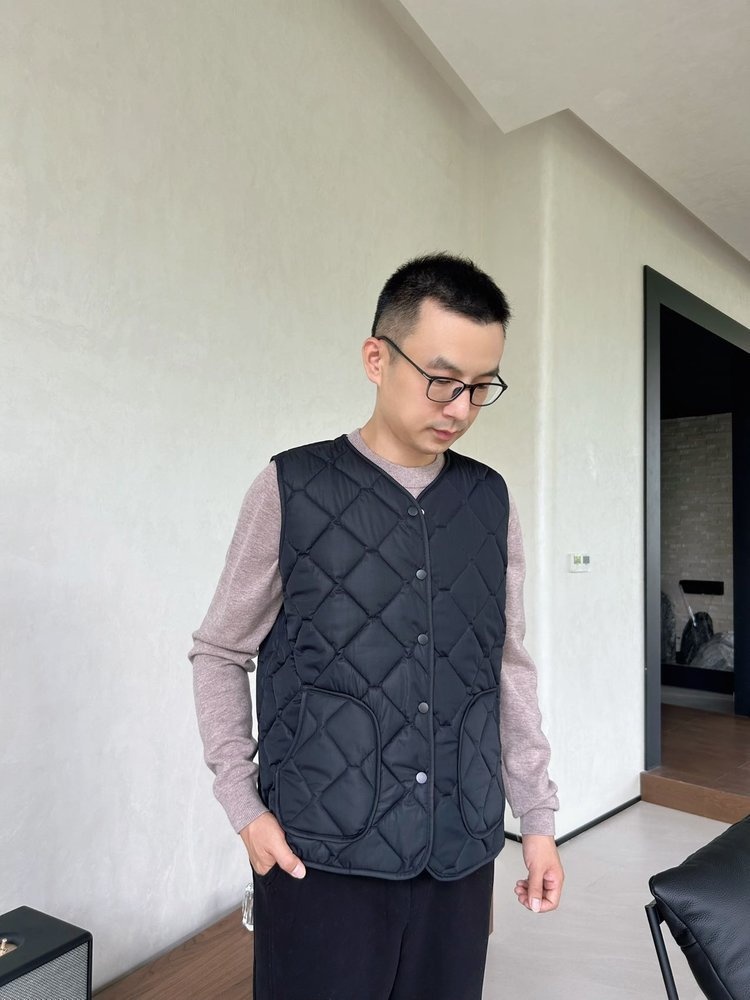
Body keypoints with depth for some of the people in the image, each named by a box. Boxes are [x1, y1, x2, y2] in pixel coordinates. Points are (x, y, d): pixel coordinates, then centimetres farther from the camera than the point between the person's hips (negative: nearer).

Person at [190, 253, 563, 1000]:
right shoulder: (292, 489, -8)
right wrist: (242, 804, -5)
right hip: (320, 857, -3)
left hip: (461, 857, 4)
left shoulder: (492, 501, 2)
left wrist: (537, 817, 8)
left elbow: (509, 666, 7)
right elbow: (220, 654, 0)